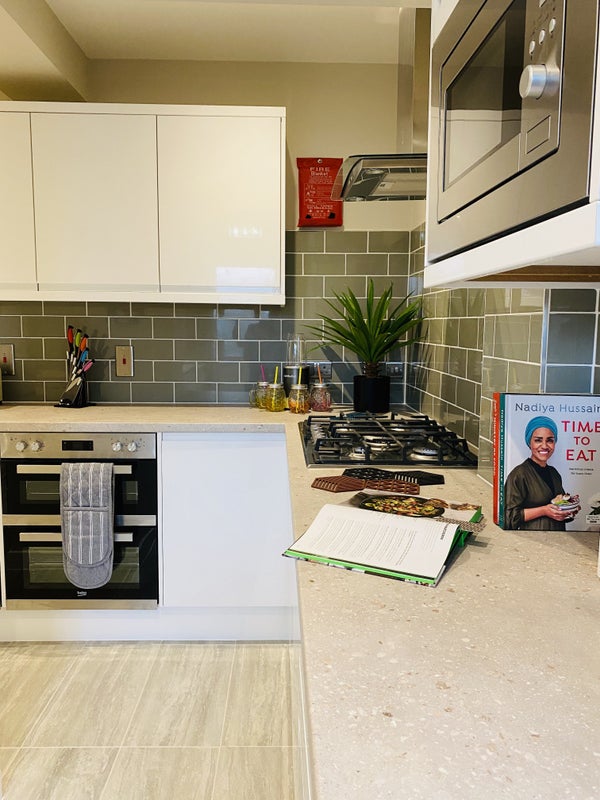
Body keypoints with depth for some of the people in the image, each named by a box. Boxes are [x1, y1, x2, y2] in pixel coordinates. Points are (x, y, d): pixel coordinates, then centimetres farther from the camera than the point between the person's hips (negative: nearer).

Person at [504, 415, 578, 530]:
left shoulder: (554, 473, 6)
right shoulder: (519, 474, -17)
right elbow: (510, 515, -20)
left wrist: (568, 511, 0)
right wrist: (543, 511, -24)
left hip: (558, 533, 7)